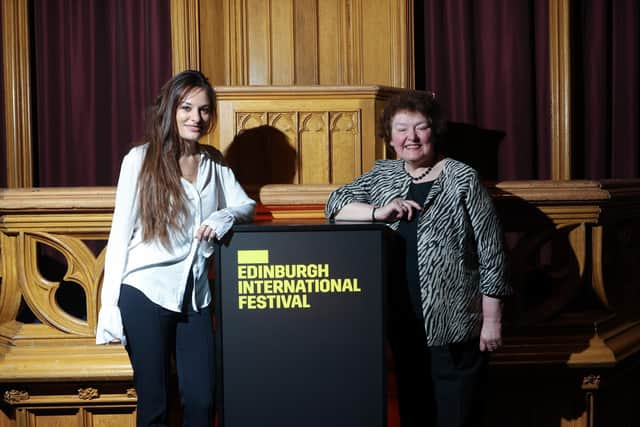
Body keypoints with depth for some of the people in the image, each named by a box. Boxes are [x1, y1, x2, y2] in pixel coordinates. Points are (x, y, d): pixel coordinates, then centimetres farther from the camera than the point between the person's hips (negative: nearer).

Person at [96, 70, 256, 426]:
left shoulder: (215, 164, 10)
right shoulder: (141, 158, -2)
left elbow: (247, 206, 15)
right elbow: (121, 232, -2)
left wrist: (225, 217, -10)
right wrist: (110, 306, -7)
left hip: (196, 296, 4)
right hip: (146, 292, -4)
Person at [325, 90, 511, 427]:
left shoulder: (462, 179, -5)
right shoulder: (382, 175, 10)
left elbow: (490, 252, -5)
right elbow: (335, 204, 4)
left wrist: (492, 320, -7)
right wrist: (379, 212, -13)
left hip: (454, 325, -4)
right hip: (404, 325, 5)